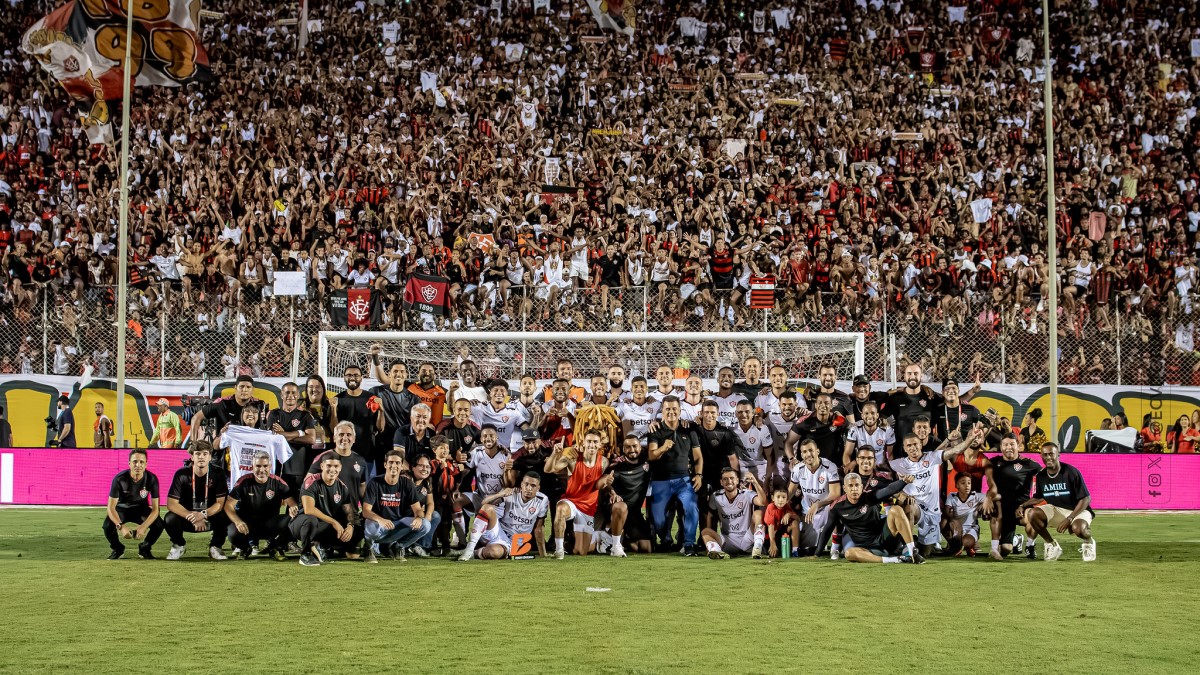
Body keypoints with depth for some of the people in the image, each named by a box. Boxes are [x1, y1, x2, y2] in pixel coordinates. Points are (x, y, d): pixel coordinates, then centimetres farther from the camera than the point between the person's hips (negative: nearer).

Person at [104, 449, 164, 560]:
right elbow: (111, 507, -25)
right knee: (108, 526, -31)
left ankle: (144, 548, 4)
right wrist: (121, 526, -43)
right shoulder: (119, 479, -25)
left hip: (141, 509, 1)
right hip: (122, 508, -1)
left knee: (159, 525, -27)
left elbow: (155, 509, -22)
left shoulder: (152, 479, -22)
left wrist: (143, 527, -40)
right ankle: (117, 549, 3)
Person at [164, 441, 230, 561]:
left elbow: (220, 503, -14)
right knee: (170, 518, -31)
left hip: (210, 517, 0)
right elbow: (171, 504, -18)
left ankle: (215, 547, -1)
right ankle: (179, 545, 1)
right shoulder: (182, 474, -12)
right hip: (186, 516, 0)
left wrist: (203, 515, -32)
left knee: (224, 519, -32)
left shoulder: (218, 474, -10)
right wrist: (192, 517, -31)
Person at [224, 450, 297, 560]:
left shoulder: (277, 482, -4)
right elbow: (229, 505, -9)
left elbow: (292, 502, -10)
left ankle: (274, 546, 1)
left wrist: (293, 508, -37)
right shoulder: (244, 482, -6)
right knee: (234, 534, -33)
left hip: (270, 524, 1)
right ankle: (248, 546, 5)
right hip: (248, 524, -1)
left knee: (290, 521, -29)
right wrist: (238, 522, -28)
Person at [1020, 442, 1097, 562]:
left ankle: (1089, 542, 1)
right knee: (1032, 514, -23)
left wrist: (1069, 519, -24)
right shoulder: (1040, 476, 0)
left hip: (1077, 510, -5)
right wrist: (1023, 506, -6)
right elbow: (1038, 498, 15)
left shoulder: (1072, 472, -17)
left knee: (1078, 528, -39)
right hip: (1055, 510, 5)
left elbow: (1086, 499, -16)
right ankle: (1052, 545, -1)